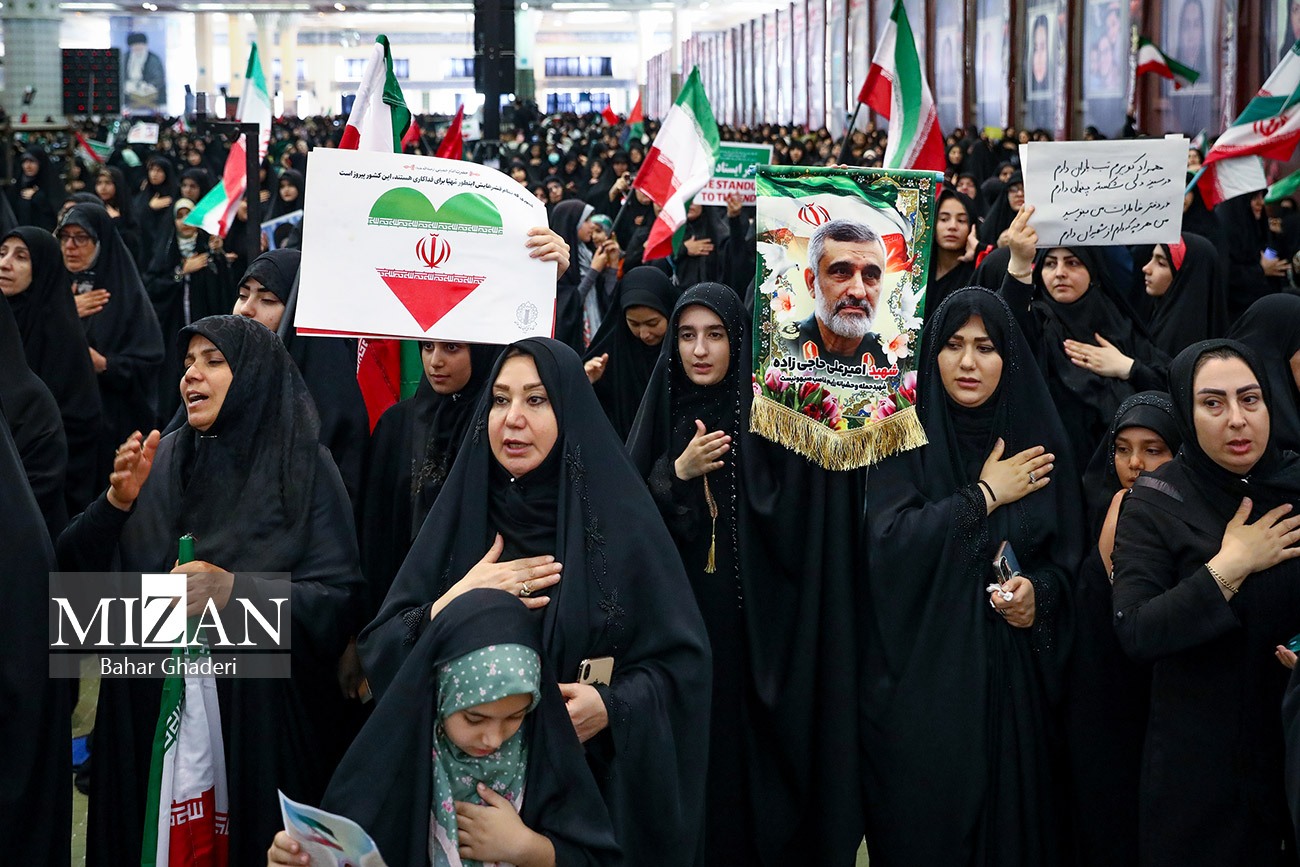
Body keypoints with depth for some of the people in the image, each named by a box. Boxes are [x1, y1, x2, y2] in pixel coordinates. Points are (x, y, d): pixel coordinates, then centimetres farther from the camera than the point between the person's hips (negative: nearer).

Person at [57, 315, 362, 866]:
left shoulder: (304, 469, -4)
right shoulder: (159, 461, 7)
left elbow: (337, 601, -11)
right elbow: (76, 571, 3)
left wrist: (238, 590, -24)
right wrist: (116, 503, -14)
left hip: (260, 715, -3)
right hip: (149, 708, 3)